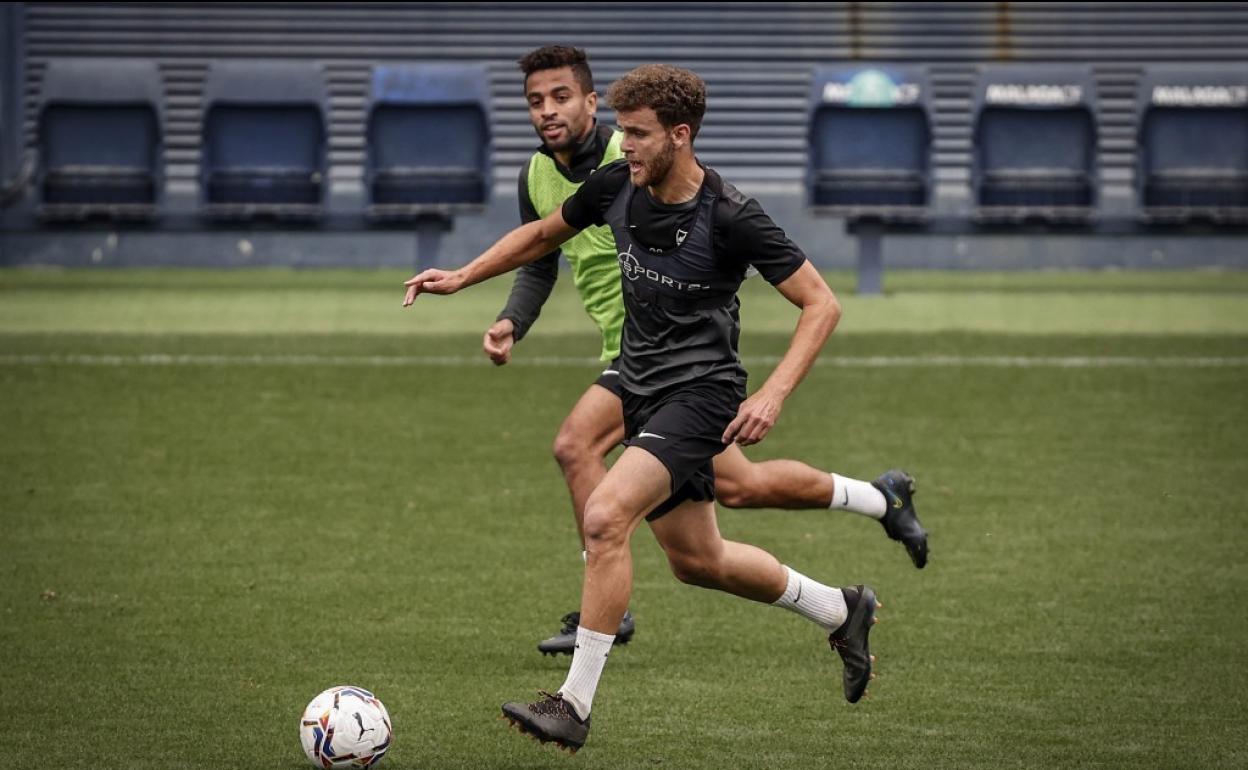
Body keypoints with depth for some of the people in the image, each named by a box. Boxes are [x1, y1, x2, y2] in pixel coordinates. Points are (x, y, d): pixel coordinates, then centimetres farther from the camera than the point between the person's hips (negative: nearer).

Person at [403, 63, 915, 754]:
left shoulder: (729, 218, -20)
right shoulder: (616, 186, -3)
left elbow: (821, 304, -14)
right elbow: (545, 233, 18)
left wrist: (771, 396, -24)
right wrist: (462, 276, 10)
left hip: (699, 392, -8)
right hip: (642, 392, 8)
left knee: (605, 516, -26)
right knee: (696, 560, 19)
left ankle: (575, 704, -21)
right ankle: (841, 611, 43)